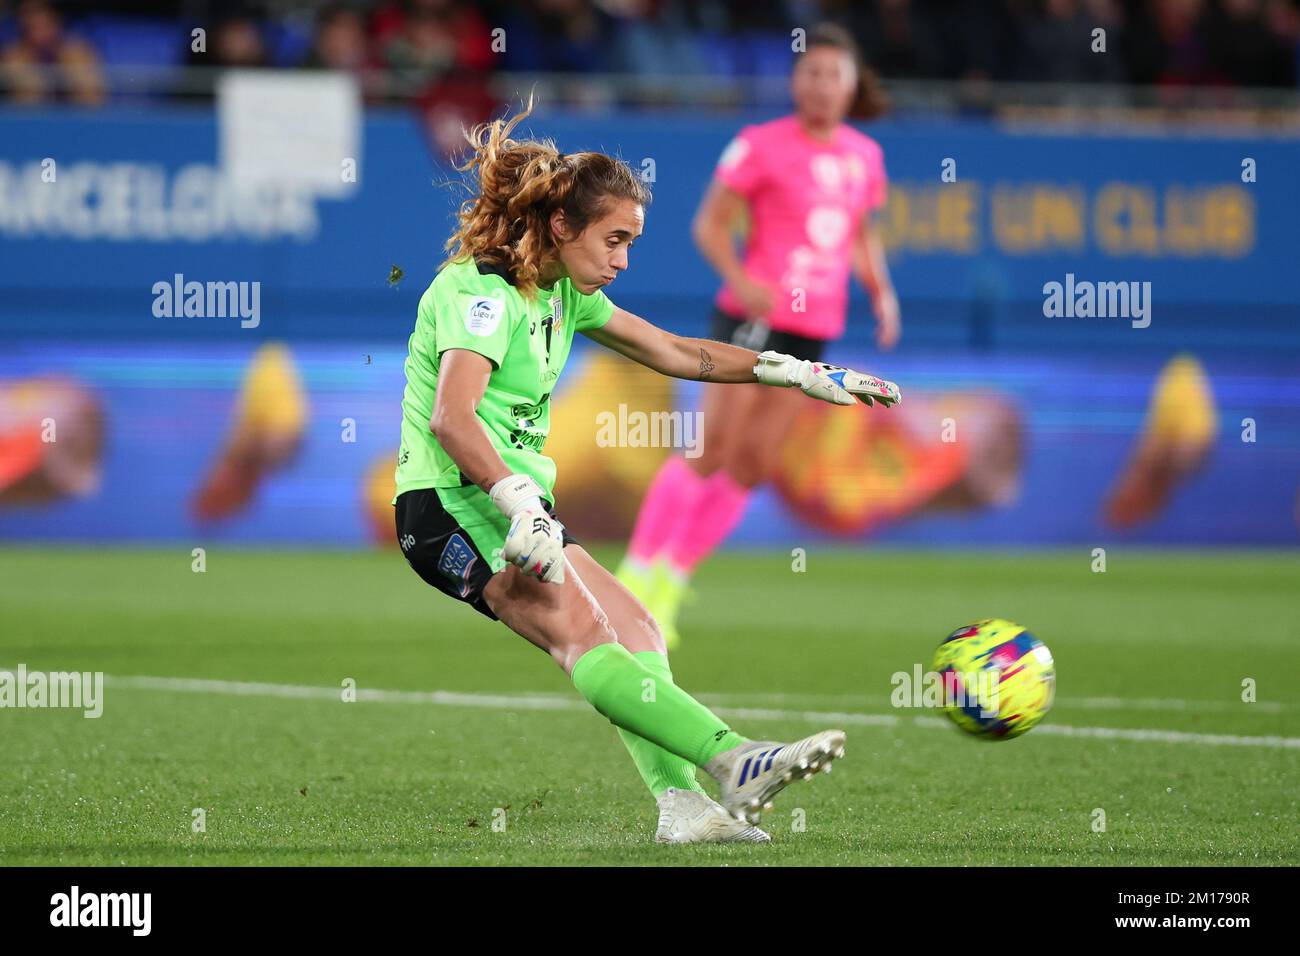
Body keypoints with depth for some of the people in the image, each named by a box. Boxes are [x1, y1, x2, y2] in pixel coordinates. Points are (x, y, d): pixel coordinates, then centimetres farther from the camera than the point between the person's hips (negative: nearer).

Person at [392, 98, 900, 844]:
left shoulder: (564, 293, 15)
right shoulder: (481, 291, -14)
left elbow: (680, 354, 21)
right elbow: (451, 417, -29)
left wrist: (808, 375, 17)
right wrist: (523, 514, -39)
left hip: (512, 500, 11)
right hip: (454, 504, -11)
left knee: (635, 631, 2)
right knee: (584, 634, -24)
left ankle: (681, 802, -10)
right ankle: (736, 762, -40)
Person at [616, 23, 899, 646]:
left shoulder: (864, 157, 11)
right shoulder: (762, 146, -6)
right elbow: (709, 225, -5)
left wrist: (882, 292, 7)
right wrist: (741, 281, -21)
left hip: (813, 331, 6)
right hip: (755, 316, -6)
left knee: (753, 467, 3)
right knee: (713, 449, -15)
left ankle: (667, 586, 12)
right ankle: (636, 572, -8)